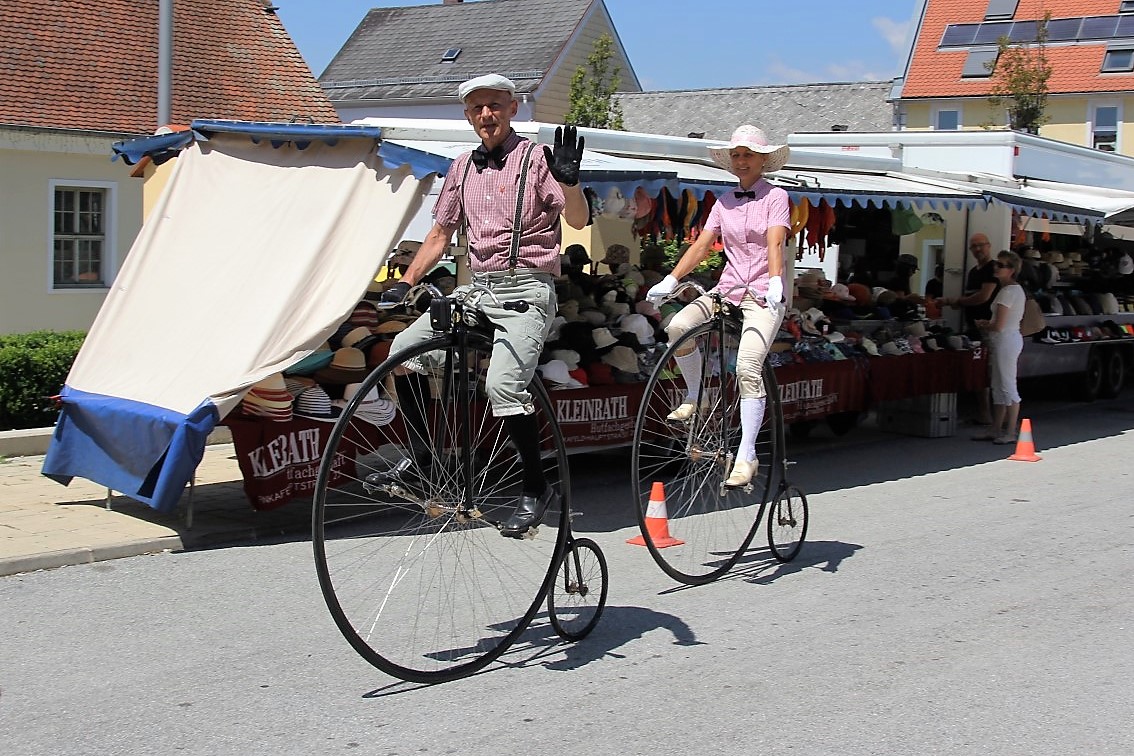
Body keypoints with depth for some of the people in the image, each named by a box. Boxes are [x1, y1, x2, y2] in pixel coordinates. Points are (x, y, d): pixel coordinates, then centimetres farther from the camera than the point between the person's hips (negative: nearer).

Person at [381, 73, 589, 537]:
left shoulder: (535, 158, -3)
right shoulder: (463, 168, 15)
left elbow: (578, 220, -12)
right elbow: (440, 233, 21)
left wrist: (568, 180, -31)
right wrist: (405, 284, 12)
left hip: (526, 290, -6)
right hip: (478, 287, 6)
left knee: (502, 385, -24)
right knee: (404, 349, -7)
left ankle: (536, 489, -6)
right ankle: (422, 456, 8)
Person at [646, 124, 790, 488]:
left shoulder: (775, 197, 1)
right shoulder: (725, 202, 15)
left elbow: (775, 243, -14)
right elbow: (701, 245, 8)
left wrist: (775, 283, -31)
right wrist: (670, 280, -5)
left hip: (763, 296, -5)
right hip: (727, 290, 5)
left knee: (747, 367, -24)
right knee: (678, 327, -24)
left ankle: (747, 455, -20)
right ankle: (695, 396, 1)